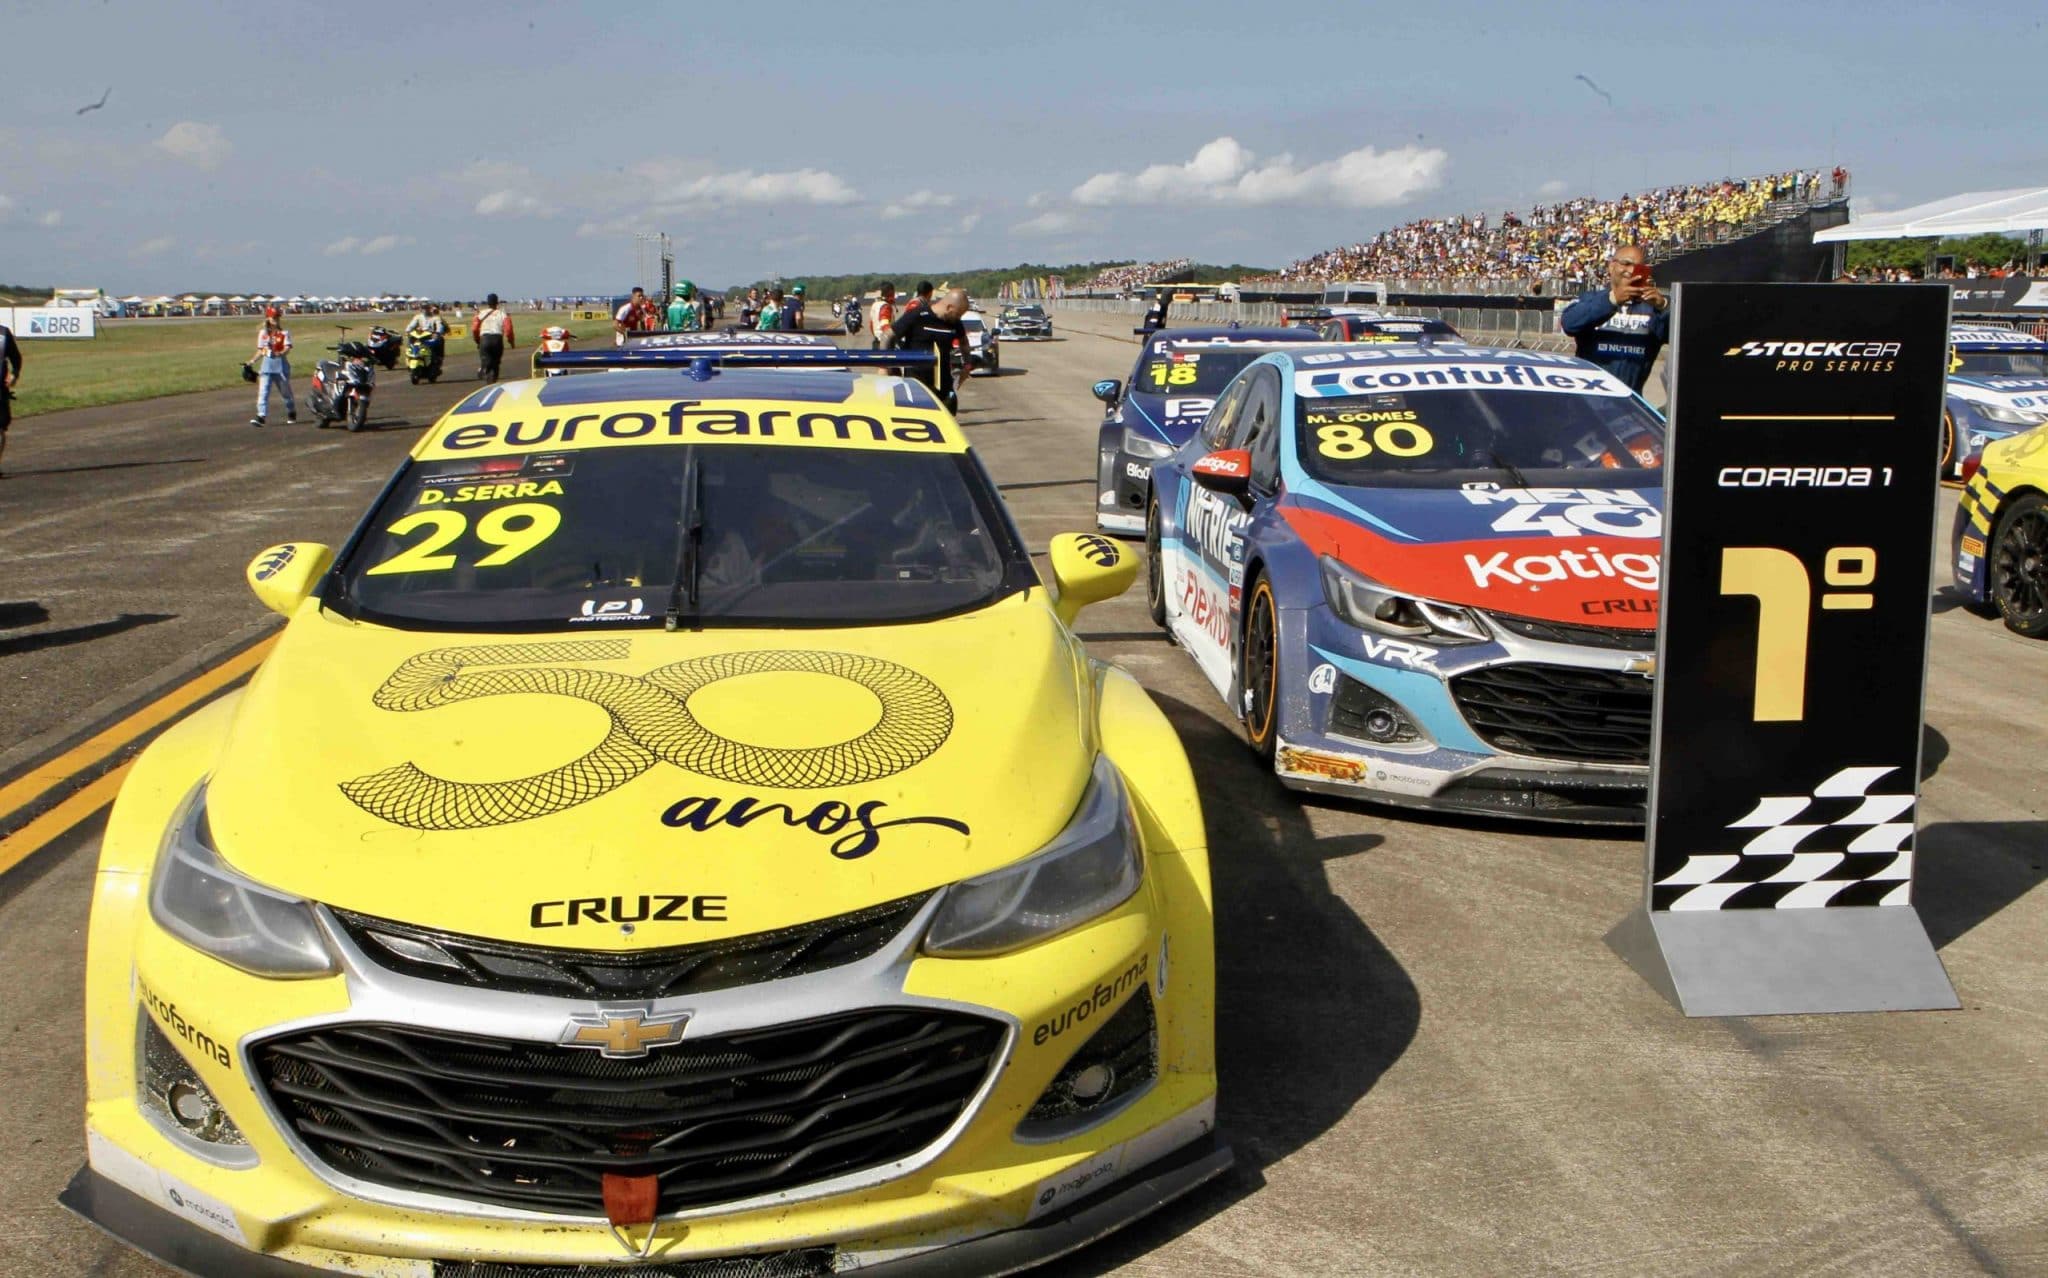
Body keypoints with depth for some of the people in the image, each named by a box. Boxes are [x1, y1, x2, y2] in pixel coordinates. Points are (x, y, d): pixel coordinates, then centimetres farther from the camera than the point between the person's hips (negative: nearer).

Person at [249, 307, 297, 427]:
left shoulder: (284, 332, 0)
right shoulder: (263, 333, 9)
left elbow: (287, 348, -11)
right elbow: (260, 351, 14)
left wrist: (279, 353, -31)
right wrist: (252, 361, 4)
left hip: (281, 363, -2)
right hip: (267, 363, 2)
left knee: (286, 390, 11)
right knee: (263, 391, -10)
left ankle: (292, 413, 30)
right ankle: (261, 416, -16)